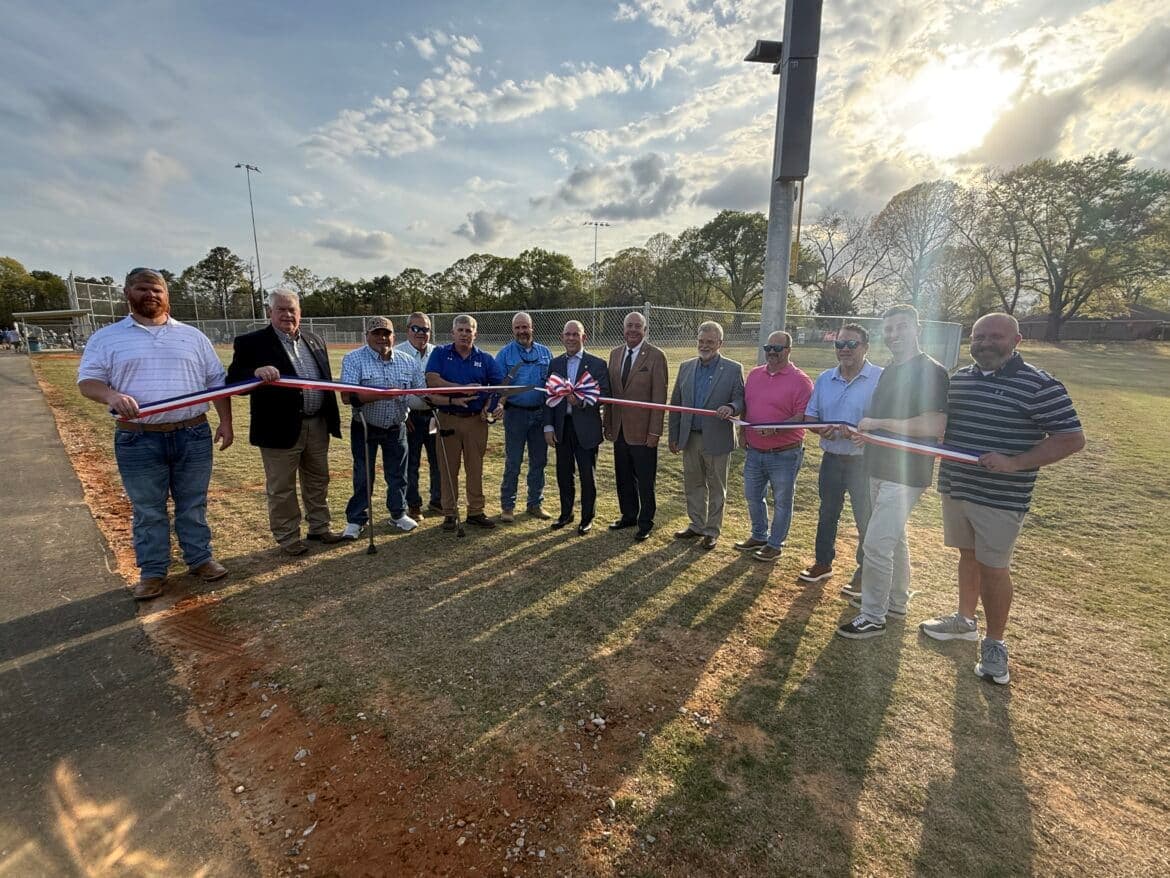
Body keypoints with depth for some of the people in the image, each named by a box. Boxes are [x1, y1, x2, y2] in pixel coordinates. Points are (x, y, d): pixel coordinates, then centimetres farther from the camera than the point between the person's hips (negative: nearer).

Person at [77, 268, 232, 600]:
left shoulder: (192, 336, 9)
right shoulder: (107, 338, 5)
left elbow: (217, 381, 9)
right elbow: (88, 380, 1)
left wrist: (225, 422, 3)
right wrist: (112, 396, -22)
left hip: (193, 436, 1)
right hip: (138, 440, -1)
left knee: (193, 504, 11)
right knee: (147, 511, 8)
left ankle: (200, 558, 24)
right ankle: (152, 572, 20)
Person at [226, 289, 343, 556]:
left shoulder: (315, 340, 10)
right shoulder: (251, 343, -6)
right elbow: (234, 380, -12)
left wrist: (332, 418, 12)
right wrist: (256, 372, -32)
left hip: (318, 425, 5)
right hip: (280, 429, -5)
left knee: (318, 481, 17)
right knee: (281, 488, 7)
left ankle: (319, 527, 32)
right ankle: (287, 537, 22)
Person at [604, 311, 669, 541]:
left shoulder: (656, 356, -8)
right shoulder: (615, 354, 10)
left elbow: (659, 397, -11)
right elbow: (610, 391, 12)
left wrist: (655, 431, -14)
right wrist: (607, 423, 10)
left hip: (642, 430, -5)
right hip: (619, 428, 5)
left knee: (645, 481, 6)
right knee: (623, 477, 14)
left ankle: (645, 522, 21)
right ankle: (628, 515, 31)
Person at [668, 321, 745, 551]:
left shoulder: (733, 370, -4)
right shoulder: (686, 367, 7)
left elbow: (740, 400, -5)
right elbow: (676, 403, 8)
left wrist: (731, 408, -30)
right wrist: (673, 436, 6)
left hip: (717, 440, -4)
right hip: (690, 438, 4)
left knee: (716, 488, 9)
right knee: (693, 485, 15)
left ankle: (712, 531, 23)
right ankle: (696, 526, 31)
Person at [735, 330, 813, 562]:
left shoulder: (800, 381, -11)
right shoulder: (754, 374, 7)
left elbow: (803, 418, -17)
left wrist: (775, 428, -29)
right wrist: (744, 434, 8)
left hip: (784, 455, -6)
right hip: (754, 451, 6)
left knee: (782, 502, 9)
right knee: (753, 497, 17)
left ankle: (775, 544, 24)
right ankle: (759, 536, 36)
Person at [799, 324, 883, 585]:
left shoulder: (881, 379, -11)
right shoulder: (824, 379, 6)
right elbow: (809, 416, 7)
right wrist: (821, 429, -14)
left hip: (864, 461, -5)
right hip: (831, 458, 5)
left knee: (866, 520, 8)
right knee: (827, 513, 18)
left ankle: (864, 572, 26)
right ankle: (823, 562, 35)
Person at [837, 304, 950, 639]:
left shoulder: (930, 371, -15)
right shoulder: (889, 370, 12)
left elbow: (935, 426, -26)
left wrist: (878, 423, -20)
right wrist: (866, 432, 6)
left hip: (905, 475, -9)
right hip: (881, 470, 9)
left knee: (876, 544, -6)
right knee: (893, 538, 20)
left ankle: (873, 617, 8)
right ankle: (895, 602, 37)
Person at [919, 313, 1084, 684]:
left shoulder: (1039, 385, -12)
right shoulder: (959, 378, 7)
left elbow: (1072, 438, -13)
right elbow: (942, 422, 21)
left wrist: (1015, 463, -23)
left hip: (1001, 498, -6)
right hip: (955, 488, 6)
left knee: (992, 567, 3)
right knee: (968, 555, 19)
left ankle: (994, 645, 21)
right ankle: (965, 620, 36)